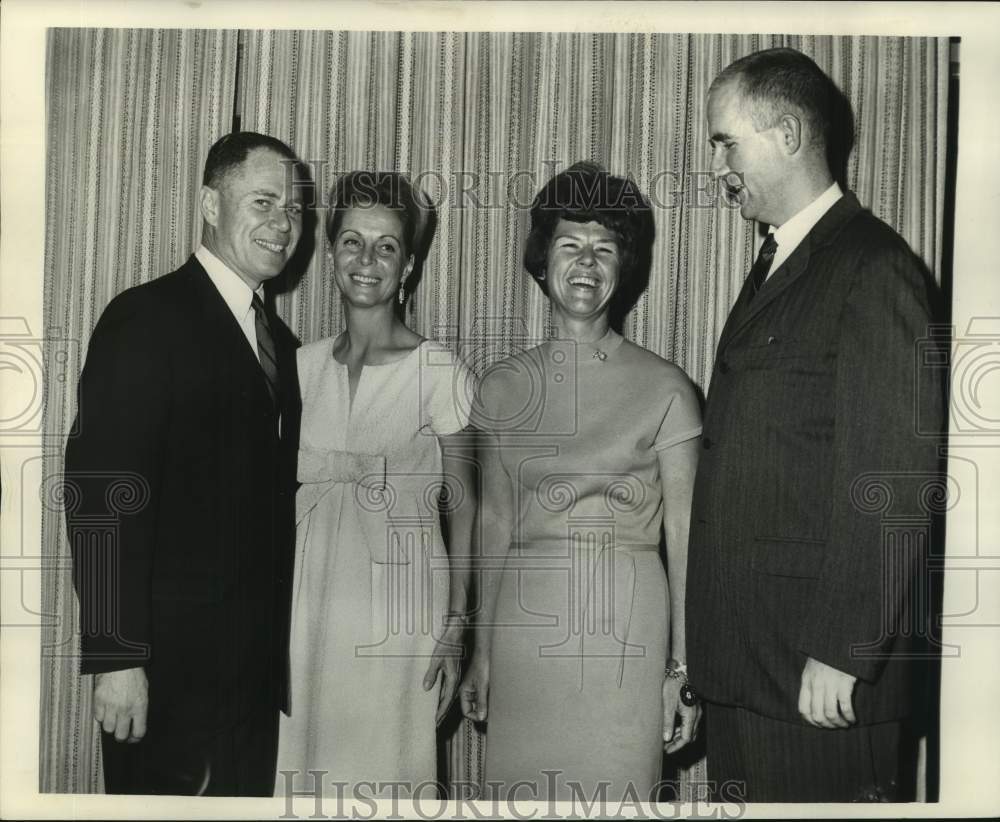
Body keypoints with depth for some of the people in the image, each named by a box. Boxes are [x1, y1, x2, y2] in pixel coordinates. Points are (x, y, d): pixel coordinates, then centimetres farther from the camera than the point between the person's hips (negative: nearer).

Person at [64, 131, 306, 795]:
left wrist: (279, 647, 10)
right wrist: (116, 658, -20)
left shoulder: (279, 341, 13)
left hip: (259, 660, 7)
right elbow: (101, 489, -17)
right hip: (170, 660, -7)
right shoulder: (146, 318, -11)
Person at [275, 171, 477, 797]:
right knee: (301, 767, 10)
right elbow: (287, 488, 13)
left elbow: (463, 507, -3)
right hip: (307, 604, 4)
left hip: (399, 613, -4)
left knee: (384, 771, 4)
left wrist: (455, 627, -8)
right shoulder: (307, 363, 7)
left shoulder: (438, 370, -6)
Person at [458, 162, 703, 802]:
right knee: (521, 790, 8)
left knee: (617, 788, 2)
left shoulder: (665, 389, -3)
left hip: (626, 625, -2)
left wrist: (683, 668, -6)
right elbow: (495, 522, 11)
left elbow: (685, 537, -3)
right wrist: (481, 652, 10)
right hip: (525, 621, 3)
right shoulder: (505, 386, 7)